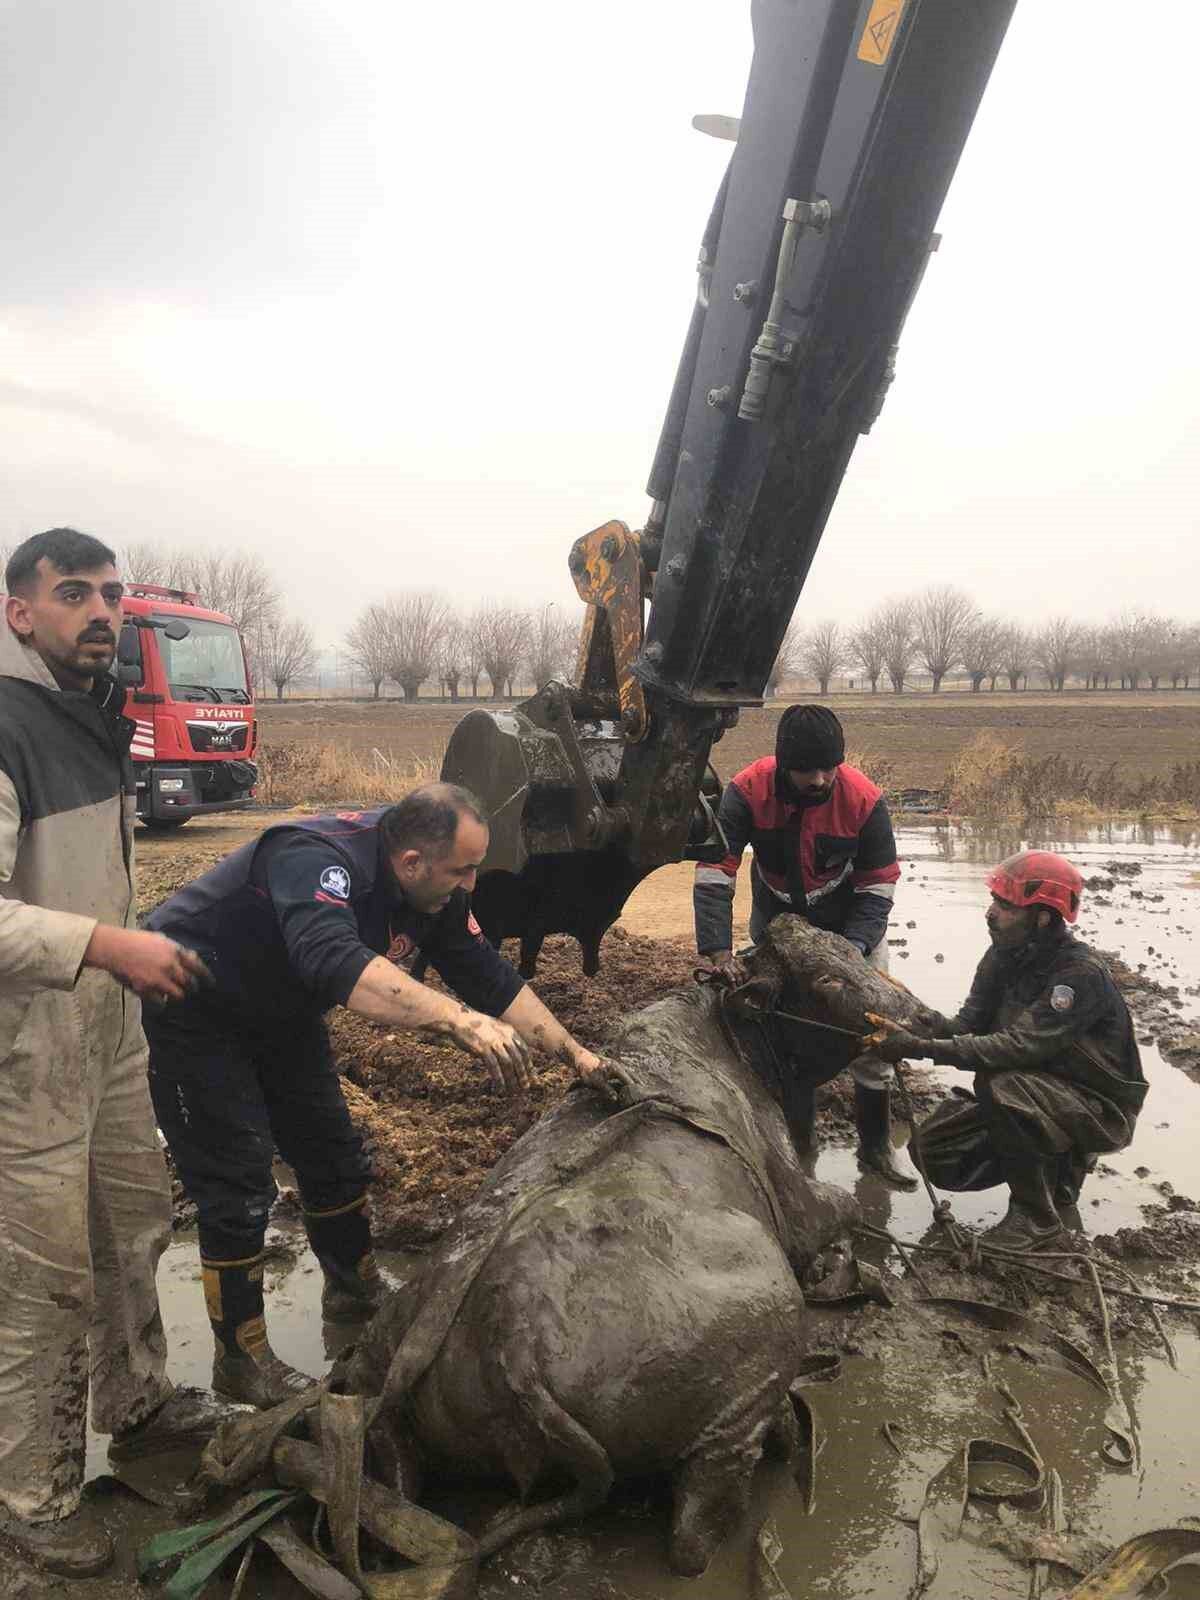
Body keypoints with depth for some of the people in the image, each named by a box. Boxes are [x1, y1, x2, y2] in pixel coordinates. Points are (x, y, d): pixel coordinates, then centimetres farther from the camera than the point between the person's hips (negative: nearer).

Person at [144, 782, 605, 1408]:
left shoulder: (432, 889, -11)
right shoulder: (318, 858, -38)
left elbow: (488, 975, -4)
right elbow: (334, 961, -56)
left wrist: (572, 1051, -8)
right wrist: (459, 1019, -63)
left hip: (277, 1013, 8)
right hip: (190, 1013, -8)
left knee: (333, 1156, 14)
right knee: (238, 1186, -7)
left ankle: (355, 1290, 36)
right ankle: (240, 1358, 11)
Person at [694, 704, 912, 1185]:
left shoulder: (865, 799, -26)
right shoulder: (747, 791, -26)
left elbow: (878, 887, -17)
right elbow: (713, 873, -27)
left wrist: (854, 948, -29)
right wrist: (718, 951, -35)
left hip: (851, 925, 0)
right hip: (776, 923, 0)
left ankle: (876, 1144, 20)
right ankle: (796, 1141, 21)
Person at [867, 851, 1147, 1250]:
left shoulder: (1081, 973, -27)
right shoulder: (1003, 956, -3)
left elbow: (1020, 1046, -37)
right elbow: (970, 1022, -6)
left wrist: (924, 1049, -41)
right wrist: (927, 1023, -28)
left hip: (1098, 1108, -8)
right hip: (1033, 1092, 8)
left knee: (1001, 1086, -34)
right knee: (935, 1148, -2)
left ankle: (1037, 1217, -13)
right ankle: (1059, 1167, 16)